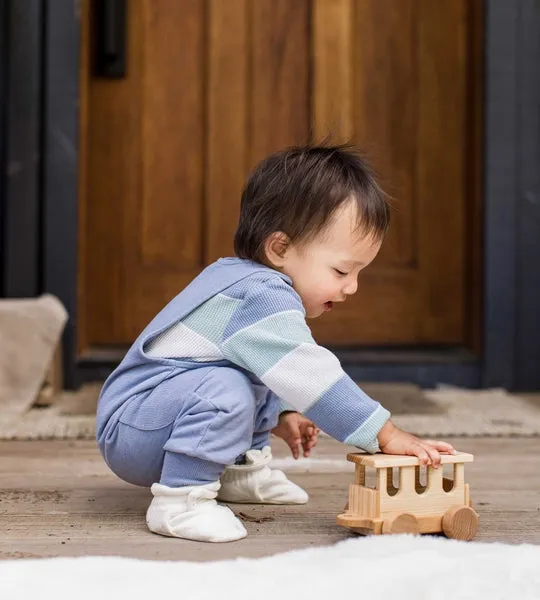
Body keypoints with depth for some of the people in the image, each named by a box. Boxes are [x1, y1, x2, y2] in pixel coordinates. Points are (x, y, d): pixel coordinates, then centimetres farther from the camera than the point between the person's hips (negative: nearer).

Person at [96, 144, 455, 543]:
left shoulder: (246, 283, 9)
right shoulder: (261, 297, -24)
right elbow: (311, 377, -30)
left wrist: (280, 418, 21)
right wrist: (387, 435, -27)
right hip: (127, 431, -11)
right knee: (226, 390, -35)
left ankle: (241, 469, 21)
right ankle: (180, 499, -26)